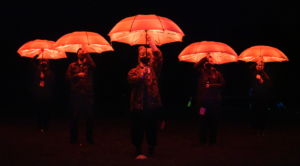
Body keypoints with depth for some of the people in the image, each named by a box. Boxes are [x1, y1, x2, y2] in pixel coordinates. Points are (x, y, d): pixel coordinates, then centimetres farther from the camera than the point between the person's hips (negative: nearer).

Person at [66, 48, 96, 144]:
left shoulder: (88, 65, 10)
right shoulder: (72, 66, 13)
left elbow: (93, 65, -13)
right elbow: (68, 77, 6)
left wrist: (86, 54, -8)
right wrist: (77, 75, -7)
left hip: (88, 94, 0)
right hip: (76, 95, 0)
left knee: (89, 117, 2)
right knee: (75, 117, 3)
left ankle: (89, 138, 12)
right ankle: (73, 138, 14)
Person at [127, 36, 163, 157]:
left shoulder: (153, 69, 12)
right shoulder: (134, 71, 13)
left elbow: (158, 57, -4)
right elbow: (131, 80, -7)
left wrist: (152, 44, -12)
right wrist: (142, 75, -21)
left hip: (151, 103, 0)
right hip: (138, 104, 0)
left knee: (151, 127, 2)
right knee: (137, 128, 4)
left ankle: (151, 149, 12)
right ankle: (138, 149, 15)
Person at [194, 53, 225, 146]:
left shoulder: (216, 73, 12)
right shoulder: (201, 72, 7)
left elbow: (222, 84, 3)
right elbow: (195, 67, -15)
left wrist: (211, 86, -5)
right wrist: (205, 58, -12)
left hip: (215, 101, 1)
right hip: (203, 101, -1)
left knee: (213, 121, 3)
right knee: (203, 121, 1)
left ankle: (212, 141, 13)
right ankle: (202, 141, 10)